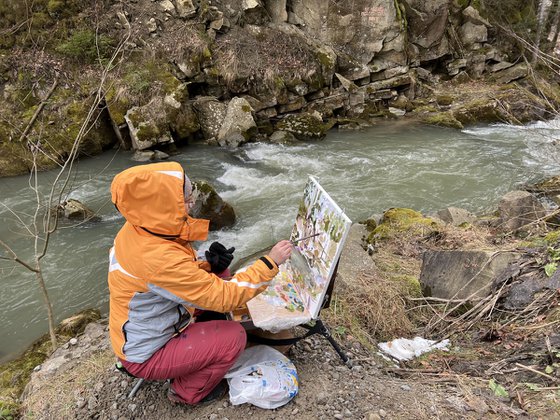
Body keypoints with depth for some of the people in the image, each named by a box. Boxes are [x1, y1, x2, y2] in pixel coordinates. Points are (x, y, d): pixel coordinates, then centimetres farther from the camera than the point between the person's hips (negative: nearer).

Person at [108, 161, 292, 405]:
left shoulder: (139, 229, -11)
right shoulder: (160, 260, -37)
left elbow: (182, 275, 4)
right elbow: (223, 297, -30)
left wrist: (210, 266, -15)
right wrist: (270, 263, -23)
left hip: (142, 331, 8)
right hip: (145, 356, -8)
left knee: (213, 286, 5)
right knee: (233, 337, -11)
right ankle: (187, 391, 13)